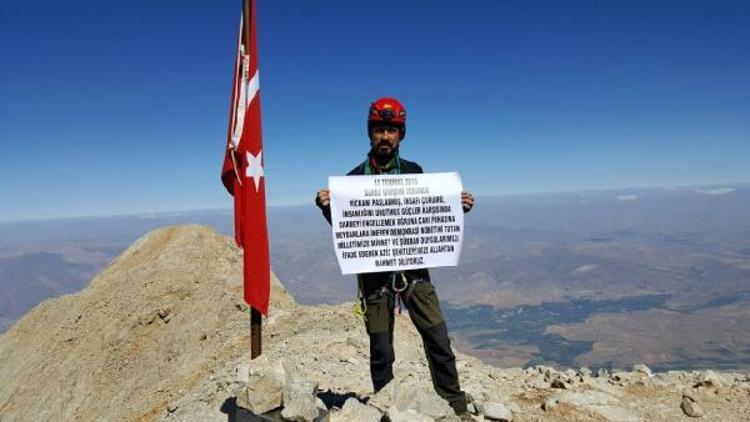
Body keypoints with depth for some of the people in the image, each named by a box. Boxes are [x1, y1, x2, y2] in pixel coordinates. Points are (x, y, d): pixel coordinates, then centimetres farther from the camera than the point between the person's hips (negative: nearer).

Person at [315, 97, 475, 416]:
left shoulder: (414, 172, 6)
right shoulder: (355, 177, 2)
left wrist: (459, 207, -4)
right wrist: (328, 208, -16)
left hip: (413, 267, 1)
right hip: (374, 271, -1)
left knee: (438, 339, 1)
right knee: (381, 350, 7)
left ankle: (456, 406, 20)